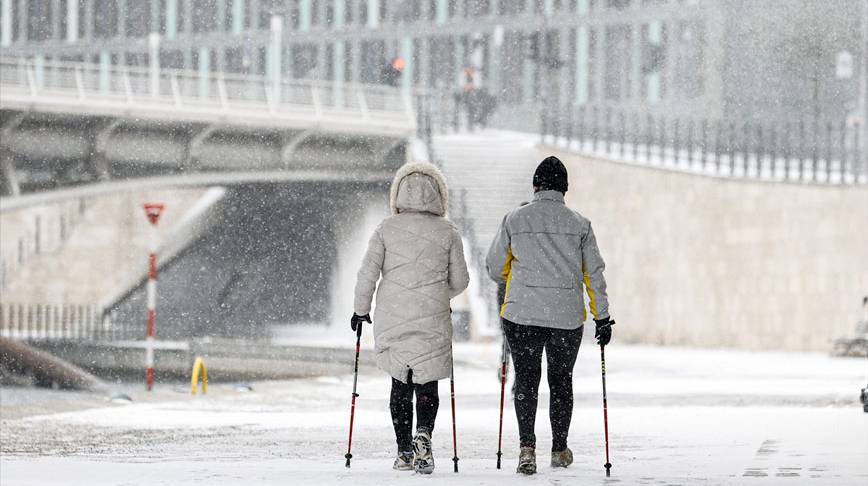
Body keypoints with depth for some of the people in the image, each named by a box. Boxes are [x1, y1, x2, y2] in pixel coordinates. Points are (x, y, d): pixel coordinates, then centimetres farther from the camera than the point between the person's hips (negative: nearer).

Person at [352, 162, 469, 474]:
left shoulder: (387, 228, -1)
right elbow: (460, 281, 4)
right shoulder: (447, 232, -1)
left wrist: (361, 309, 8)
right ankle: (423, 434, -21)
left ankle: (405, 451, 11)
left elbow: (368, 272, -4)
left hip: (391, 319, 1)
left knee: (400, 385, 12)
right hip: (432, 322, -1)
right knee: (426, 385, 5)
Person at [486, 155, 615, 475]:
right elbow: (594, 273, 4)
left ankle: (527, 447, -13)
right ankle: (560, 449, 24)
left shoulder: (515, 220, 0)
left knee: (526, 378, 4)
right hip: (567, 316, 1)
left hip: (522, 313, -1)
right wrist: (602, 317, 10)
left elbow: (495, 268, 7)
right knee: (561, 380, 15)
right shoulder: (579, 224, 2)